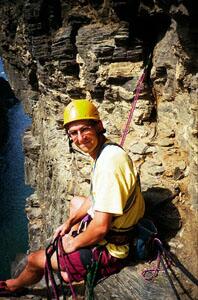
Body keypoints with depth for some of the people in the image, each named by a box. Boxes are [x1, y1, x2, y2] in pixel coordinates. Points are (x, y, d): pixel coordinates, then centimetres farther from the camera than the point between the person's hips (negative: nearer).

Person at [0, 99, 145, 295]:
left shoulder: (109, 162, -31)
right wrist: (70, 222, 18)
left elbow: (100, 228, -30)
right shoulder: (105, 152, 1)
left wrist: (72, 244, -12)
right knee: (75, 201, 34)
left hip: (108, 250, -10)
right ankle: (73, 270, 35)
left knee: (34, 259, 8)